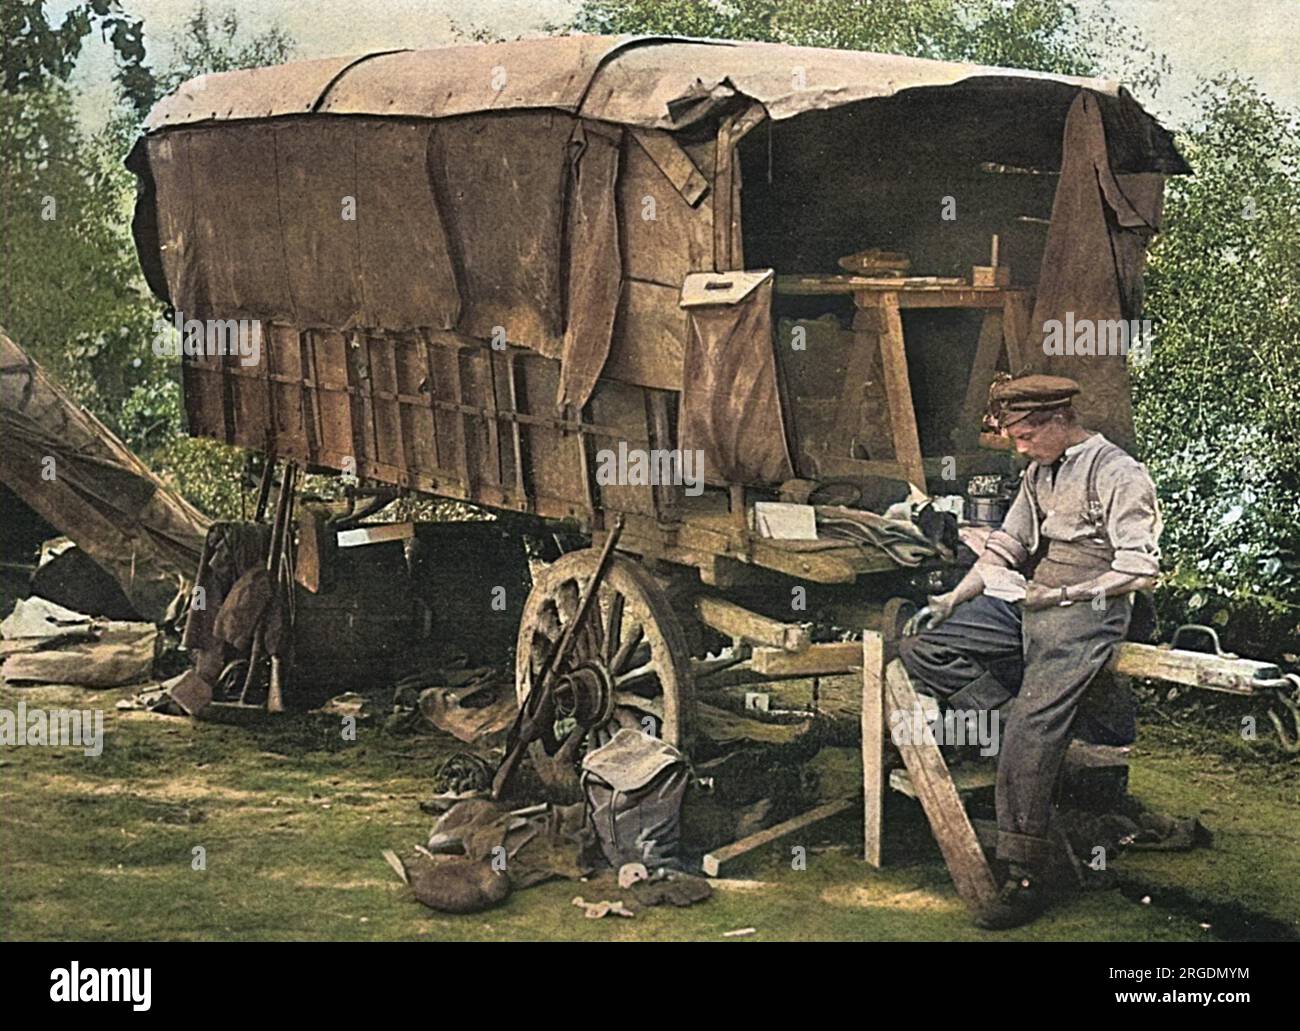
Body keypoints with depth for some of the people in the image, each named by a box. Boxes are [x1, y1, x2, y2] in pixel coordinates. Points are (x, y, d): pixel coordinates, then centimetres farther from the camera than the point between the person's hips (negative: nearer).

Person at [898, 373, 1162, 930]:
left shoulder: (1116, 473, -8)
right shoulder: (1038, 472, 17)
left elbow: (1141, 567, -12)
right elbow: (1006, 545, 18)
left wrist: (1065, 592, -14)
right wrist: (953, 600, 6)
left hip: (1084, 615, -9)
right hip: (1028, 610, 9)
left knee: (1030, 737, -21)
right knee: (919, 649, -3)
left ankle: (1026, 879, -16)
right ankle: (1026, 716, -12)